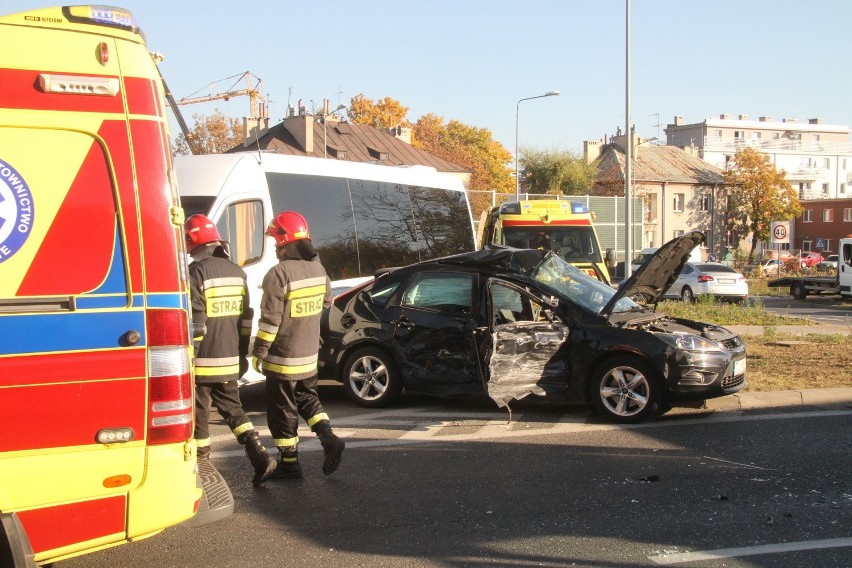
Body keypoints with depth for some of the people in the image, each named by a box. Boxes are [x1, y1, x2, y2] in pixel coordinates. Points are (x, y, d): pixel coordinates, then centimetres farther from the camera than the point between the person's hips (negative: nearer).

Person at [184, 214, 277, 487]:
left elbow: (195, 321, -17)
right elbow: (245, 317, 14)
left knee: (199, 415, 5)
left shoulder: (196, 272, -13)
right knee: (233, 408, 15)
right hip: (230, 360, 7)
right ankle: (260, 457, 2)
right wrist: (242, 354, 21)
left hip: (203, 361, -7)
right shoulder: (236, 272, 10)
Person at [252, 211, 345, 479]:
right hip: (310, 356, 7)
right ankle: (328, 438, 6)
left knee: (282, 410, 5)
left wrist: (259, 351, -11)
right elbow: (326, 303, 16)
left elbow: (270, 318, -19)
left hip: (282, 358, -7)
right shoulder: (318, 269, 2)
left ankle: (289, 463, 11)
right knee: (307, 398, 23)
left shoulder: (279, 273, -20)